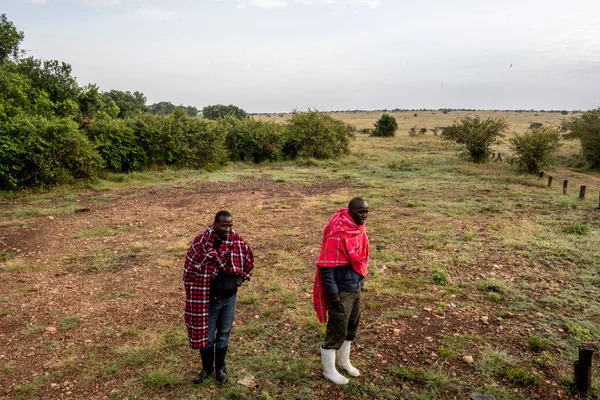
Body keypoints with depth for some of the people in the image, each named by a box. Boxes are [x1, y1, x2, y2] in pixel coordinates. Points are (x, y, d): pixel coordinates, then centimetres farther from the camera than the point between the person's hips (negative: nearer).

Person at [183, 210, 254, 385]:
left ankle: (220, 368, 37)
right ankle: (206, 368, 37)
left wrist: (241, 278, 3)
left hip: (229, 298, 2)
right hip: (208, 299, -2)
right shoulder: (201, 242, -17)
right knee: (206, 336, 13)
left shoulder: (238, 242, -10)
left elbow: (249, 261, 9)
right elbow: (190, 270, -9)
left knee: (224, 334, 17)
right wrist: (197, 291, -8)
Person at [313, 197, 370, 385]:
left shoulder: (358, 228, 1)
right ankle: (329, 370, 27)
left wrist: (360, 282, 16)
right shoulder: (337, 235, -26)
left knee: (351, 327, 22)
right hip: (342, 290, -9)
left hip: (356, 287, 9)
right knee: (337, 331, 6)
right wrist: (333, 295, -21)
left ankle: (344, 361, 44)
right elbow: (326, 267, -24)